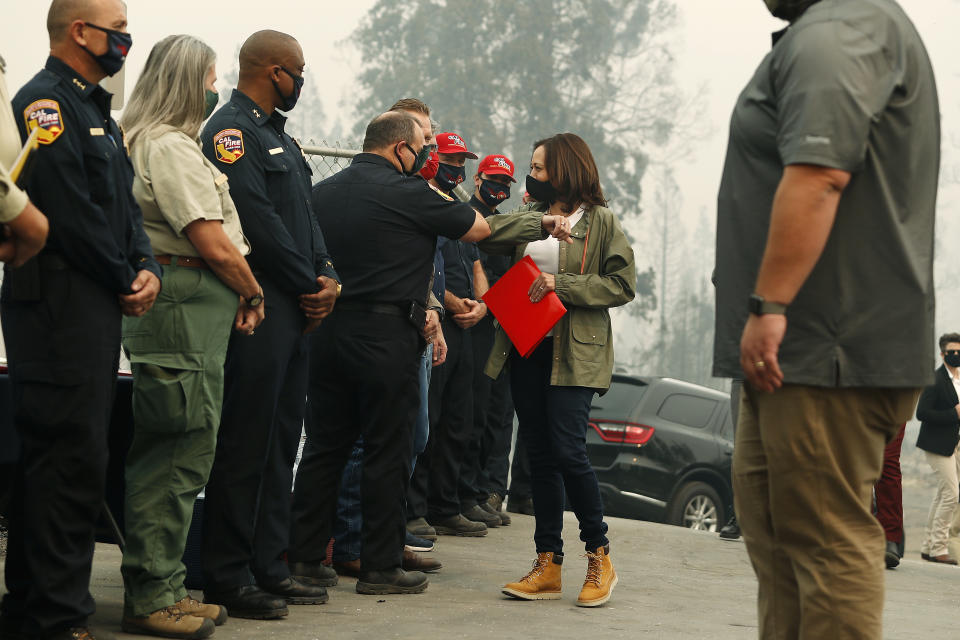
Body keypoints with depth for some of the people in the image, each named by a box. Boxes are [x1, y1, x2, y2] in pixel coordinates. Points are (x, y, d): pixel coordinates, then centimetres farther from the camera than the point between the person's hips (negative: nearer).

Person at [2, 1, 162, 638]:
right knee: (72, 457, -9)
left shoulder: (97, 110, 21)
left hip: (100, 306, 10)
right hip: (60, 304, -10)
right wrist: (126, 282, -9)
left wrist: (149, 266, 0)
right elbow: (70, 211, -18)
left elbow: (125, 204, 19)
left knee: (78, 455, 13)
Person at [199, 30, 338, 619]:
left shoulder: (280, 137, 21)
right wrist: (312, 284, -10)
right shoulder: (231, 131, -10)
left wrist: (328, 278, 1)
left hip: (297, 312, 10)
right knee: (245, 445, -6)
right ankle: (228, 577, -1)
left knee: (282, 443, 12)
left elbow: (305, 218, 19)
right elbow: (259, 221, -18)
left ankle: (268, 566, 19)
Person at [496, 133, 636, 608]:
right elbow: (486, 238, 15)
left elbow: (623, 283, -7)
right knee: (539, 454, 5)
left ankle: (600, 557, 3)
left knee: (567, 450, -14)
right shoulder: (532, 217, 18)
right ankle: (547, 566, 9)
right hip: (528, 350, 6)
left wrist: (562, 283, -13)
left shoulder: (601, 221, -1)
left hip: (575, 353, -6)